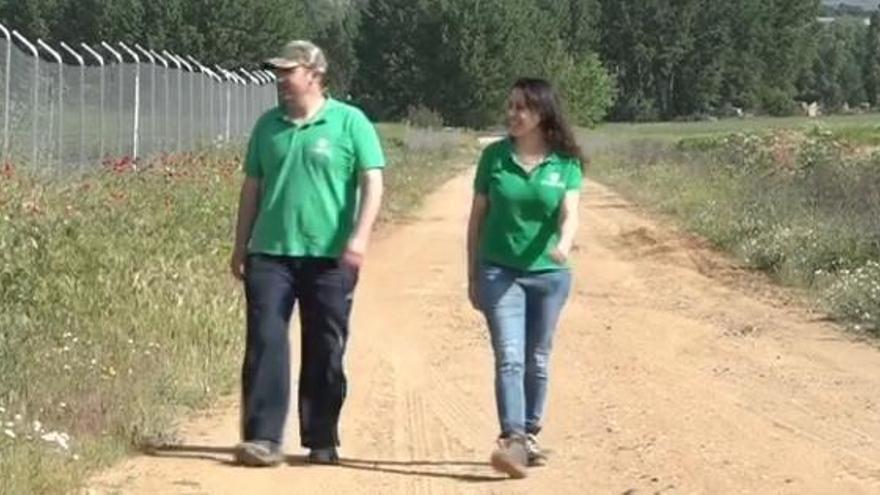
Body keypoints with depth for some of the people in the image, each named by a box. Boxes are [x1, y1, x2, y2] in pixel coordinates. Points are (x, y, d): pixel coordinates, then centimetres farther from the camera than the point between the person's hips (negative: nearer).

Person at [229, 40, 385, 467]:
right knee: (265, 344, -7)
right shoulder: (269, 125, 11)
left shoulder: (349, 123, -1)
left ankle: (322, 442, 15)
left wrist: (360, 236, -17)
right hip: (270, 254, 3)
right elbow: (252, 187, 16)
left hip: (329, 256, -3)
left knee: (325, 352, 5)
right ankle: (263, 439, -7)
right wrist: (241, 247, 14)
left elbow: (372, 182, -5)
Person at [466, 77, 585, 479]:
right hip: (500, 272, -1)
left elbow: (569, 212, -13)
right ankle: (512, 441, -21)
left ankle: (530, 437, 23)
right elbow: (477, 217, 6)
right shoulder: (494, 157, 1)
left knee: (537, 362, 11)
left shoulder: (566, 164, 0)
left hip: (548, 273, 1)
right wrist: (472, 276, 6)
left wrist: (565, 244, -35)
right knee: (509, 358, -13)